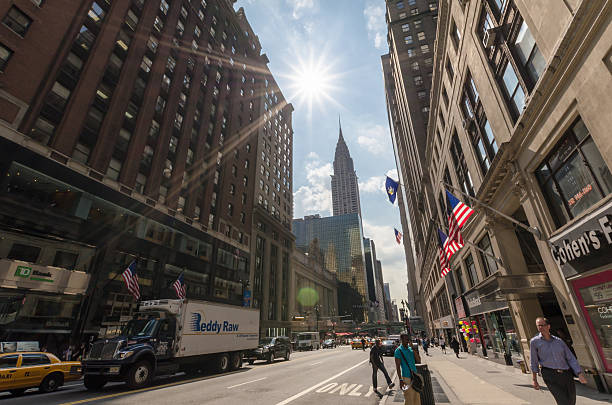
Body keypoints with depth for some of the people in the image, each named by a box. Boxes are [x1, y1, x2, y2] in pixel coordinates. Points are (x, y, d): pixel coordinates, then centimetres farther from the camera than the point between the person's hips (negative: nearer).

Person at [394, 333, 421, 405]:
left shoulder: (411, 349, 7)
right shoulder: (398, 351, -11)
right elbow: (397, 366, -11)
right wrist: (400, 379, -15)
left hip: (415, 376, 6)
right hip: (406, 377, -6)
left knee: (417, 397, 15)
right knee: (409, 399, 1)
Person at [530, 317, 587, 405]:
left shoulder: (559, 341, 8)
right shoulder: (534, 342, -1)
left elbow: (571, 358, 7)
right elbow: (534, 362, 2)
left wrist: (580, 374, -7)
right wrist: (534, 380, 4)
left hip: (567, 374, 4)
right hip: (550, 375, -4)